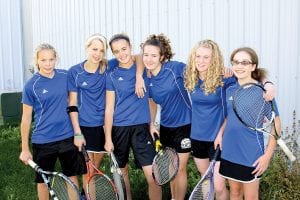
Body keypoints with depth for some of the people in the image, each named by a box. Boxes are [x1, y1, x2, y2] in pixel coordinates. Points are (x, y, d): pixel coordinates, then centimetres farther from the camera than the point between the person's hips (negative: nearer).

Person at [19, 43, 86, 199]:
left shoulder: (65, 76, -2)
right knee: (43, 180, 12)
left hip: (68, 136, 3)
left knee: (72, 176, 13)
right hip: (43, 141, -2)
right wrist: (25, 149, -3)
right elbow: (26, 118, -5)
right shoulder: (31, 86, -10)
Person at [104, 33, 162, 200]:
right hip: (119, 129, 0)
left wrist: (152, 123, 6)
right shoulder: (112, 76, 1)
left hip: (141, 127, 0)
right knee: (122, 172, 13)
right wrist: (108, 139, -5)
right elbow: (109, 109, 0)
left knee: (153, 175, -8)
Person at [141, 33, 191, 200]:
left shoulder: (175, 68, -18)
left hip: (184, 125, -5)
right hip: (165, 126, 5)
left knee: (180, 168, 5)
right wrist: (151, 124, 5)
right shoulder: (147, 78, -2)